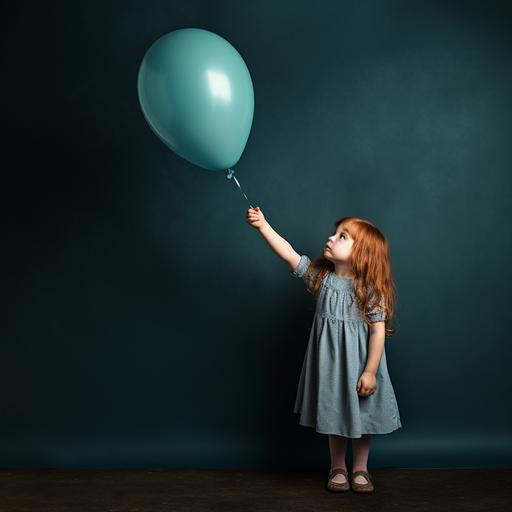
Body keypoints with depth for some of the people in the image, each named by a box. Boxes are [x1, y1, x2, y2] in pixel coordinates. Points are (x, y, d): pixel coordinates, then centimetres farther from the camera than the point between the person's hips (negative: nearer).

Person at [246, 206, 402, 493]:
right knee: (334, 414, 15)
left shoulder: (371, 289, -15)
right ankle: (338, 468, 32)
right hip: (330, 361, 3)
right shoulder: (320, 276, -3)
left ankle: (360, 469, 31)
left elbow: (378, 331, -16)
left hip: (358, 363, -3)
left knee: (360, 416, 12)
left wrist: (370, 372, -17)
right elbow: (289, 254, -7)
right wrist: (263, 225, -14)